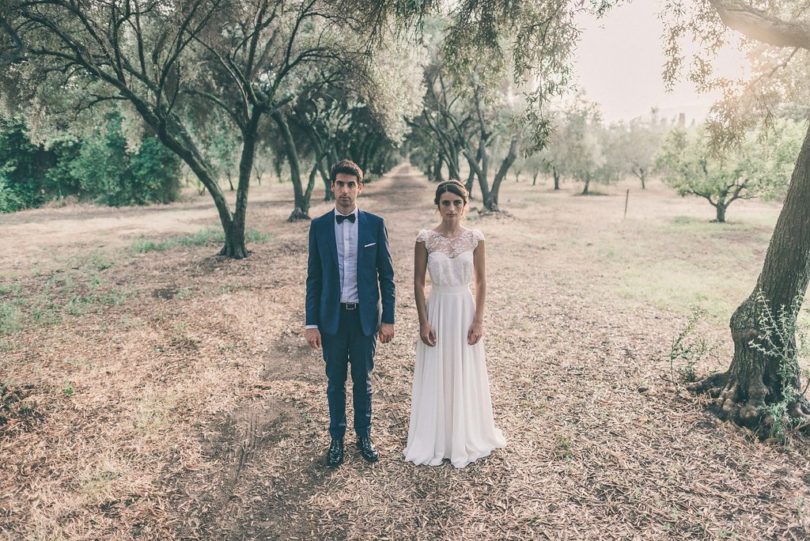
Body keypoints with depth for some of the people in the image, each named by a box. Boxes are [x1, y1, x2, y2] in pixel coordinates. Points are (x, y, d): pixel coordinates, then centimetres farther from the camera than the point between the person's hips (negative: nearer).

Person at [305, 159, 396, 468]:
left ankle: (364, 436, 31)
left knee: (363, 379, 13)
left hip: (365, 315, 0)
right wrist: (311, 323, -2)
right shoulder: (319, 226, 0)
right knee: (336, 381, 12)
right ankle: (336, 439, 29)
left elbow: (386, 275, 0)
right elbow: (313, 278, 1)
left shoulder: (375, 225, -3)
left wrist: (388, 319, -3)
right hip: (332, 316, 1)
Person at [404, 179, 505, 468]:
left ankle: (465, 437, 33)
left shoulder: (475, 238, -3)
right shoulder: (426, 238, -7)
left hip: (465, 310, 1)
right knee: (435, 376, 9)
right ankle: (434, 441, 28)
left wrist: (478, 320, -4)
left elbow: (481, 282, 2)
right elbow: (418, 282, -4)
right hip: (438, 310, -1)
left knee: (465, 376, 12)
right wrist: (424, 322, -8)